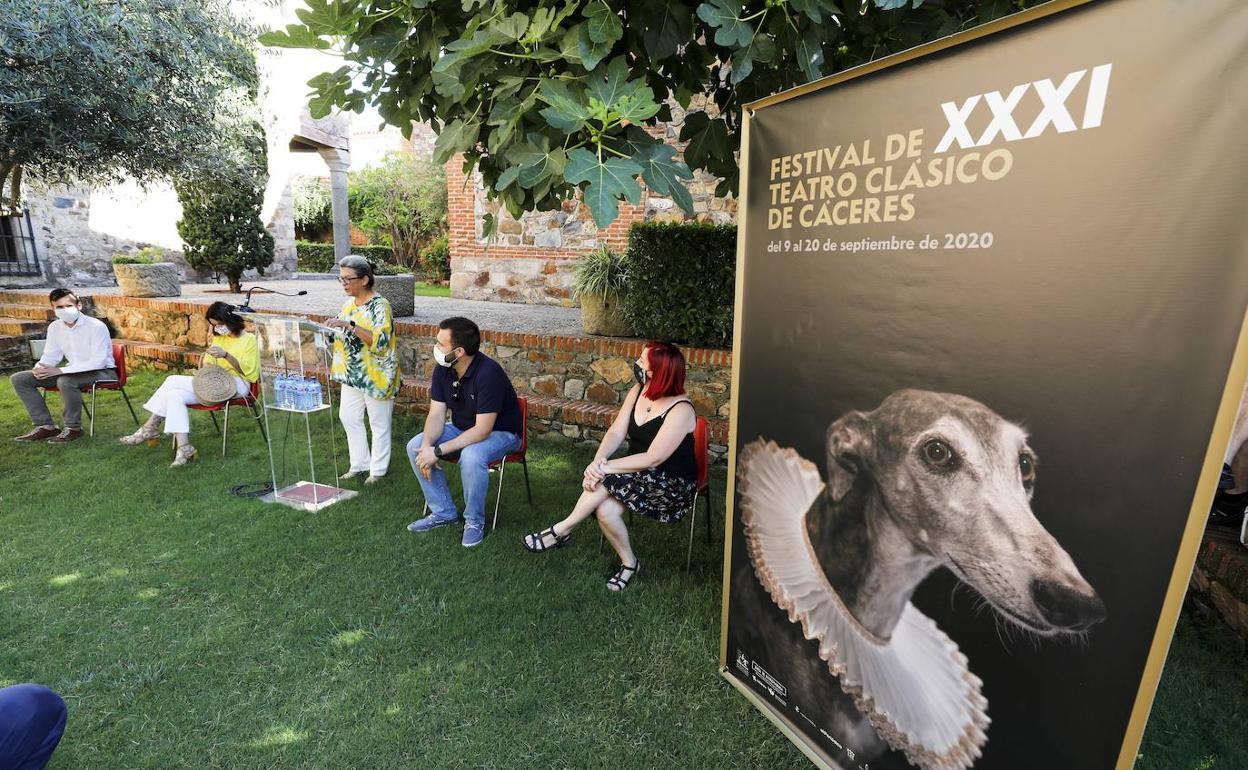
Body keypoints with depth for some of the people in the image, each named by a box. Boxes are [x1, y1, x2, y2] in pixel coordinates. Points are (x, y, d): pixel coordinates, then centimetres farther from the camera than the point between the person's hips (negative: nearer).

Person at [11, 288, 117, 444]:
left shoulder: (96, 326, -18)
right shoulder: (54, 327, 6)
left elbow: (98, 362, -23)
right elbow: (50, 355, 14)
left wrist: (60, 370, -26)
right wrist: (40, 367, -11)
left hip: (102, 372, -8)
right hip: (73, 371, 8)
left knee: (65, 381, -37)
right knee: (19, 379, 1)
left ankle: (73, 428, -18)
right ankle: (45, 426, -1)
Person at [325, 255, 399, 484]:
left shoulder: (379, 306, -17)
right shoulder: (349, 303, 8)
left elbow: (380, 341, -30)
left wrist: (350, 325, -35)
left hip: (376, 376, -8)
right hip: (352, 374, 8)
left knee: (379, 423, 5)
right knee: (348, 417, 14)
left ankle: (378, 470, 19)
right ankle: (359, 464, 29)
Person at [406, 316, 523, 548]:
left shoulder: (488, 373, -31)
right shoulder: (442, 370, -8)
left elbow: (482, 430, -32)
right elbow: (436, 415, -5)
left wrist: (438, 451, -31)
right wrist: (427, 446, -24)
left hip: (499, 433, -7)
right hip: (462, 429, 8)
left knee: (471, 457, -36)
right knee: (415, 447, -8)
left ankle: (474, 521, -10)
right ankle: (443, 511, 6)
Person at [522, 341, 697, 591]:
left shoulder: (680, 410, -23)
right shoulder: (638, 391, -1)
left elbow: (653, 459, -26)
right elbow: (616, 432, -5)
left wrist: (605, 467, -27)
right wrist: (597, 460, -24)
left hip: (673, 485, -6)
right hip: (638, 475, 6)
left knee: (605, 479, -28)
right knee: (605, 509, -23)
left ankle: (561, 530, -7)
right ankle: (629, 562, 2)